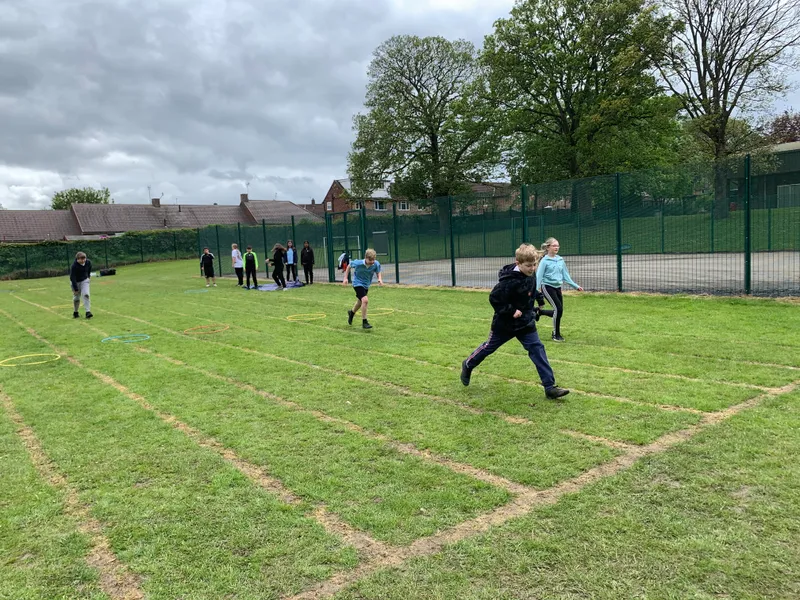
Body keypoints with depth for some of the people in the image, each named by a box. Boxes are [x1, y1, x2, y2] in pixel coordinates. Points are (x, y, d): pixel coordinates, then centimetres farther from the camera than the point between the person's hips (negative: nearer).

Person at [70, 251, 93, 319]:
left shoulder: (88, 262, -14)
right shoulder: (74, 266, -28)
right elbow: (72, 278, -25)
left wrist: (88, 275, 25)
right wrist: (75, 289, -25)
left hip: (84, 280, 2)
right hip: (75, 282, -2)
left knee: (86, 294, -16)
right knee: (76, 298, 5)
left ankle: (88, 312, -20)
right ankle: (75, 313, 25)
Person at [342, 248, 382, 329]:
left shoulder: (376, 264, -20)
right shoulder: (358, 263, -25)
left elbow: (378, 272, -1)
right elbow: (349, 266, -6)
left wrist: (380, 279, -23)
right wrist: (345, 278, -6)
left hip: (366, 285, 6)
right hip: (358, 284, -6)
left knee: (360, 301, 26)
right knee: (365, 300, -25)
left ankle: (351, 313, 57)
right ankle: (364, 322, -14)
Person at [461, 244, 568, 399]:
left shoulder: (530, 277, -3)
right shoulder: (510, 281, -28)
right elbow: (494, 298, -25)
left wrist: (532, 311, 10)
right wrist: (511, 311, -25)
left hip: (526, 322, 6)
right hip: (505, 324, -6)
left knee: (537, 349, -2)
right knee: (489, 346, 13)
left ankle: (549, 386, -2)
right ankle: (468, 366, 39)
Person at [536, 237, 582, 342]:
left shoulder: (560, 260, 8)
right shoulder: (544, 261, -9)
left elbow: (566, 275, 15)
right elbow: (539, 276, -11)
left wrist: (576, 286, 13)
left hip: (558, 287, 7)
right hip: (547, 287, -7)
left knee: (559, 310, 6)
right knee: (558, 308, -16)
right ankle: (556, 334, -2)